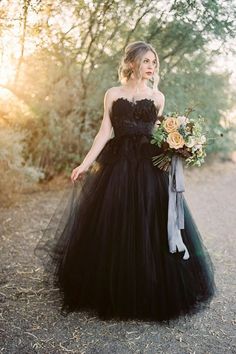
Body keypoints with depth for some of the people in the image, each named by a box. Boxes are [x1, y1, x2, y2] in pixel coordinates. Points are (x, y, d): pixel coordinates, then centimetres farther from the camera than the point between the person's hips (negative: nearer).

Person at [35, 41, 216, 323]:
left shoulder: (157, 97, 9)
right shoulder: (113, 94, 7)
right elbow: (105, 132, 3)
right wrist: (85, 164, -5)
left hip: (149, 167, 1)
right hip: (117, 164, 0)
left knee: (150, 229, 0)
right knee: (111, 227, 2)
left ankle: (151, 295, 19)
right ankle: (112, 294, 21)